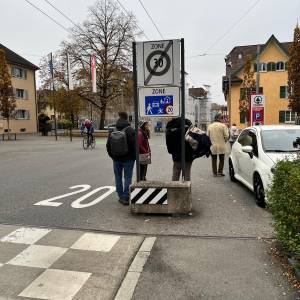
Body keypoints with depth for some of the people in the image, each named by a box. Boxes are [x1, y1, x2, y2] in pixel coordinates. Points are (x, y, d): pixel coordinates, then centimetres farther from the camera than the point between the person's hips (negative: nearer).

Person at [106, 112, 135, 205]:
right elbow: (134, 145, -14)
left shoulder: (112, 131, 1)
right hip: (128, 159, -4)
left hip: (116, 159, 4)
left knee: (118, 177, 14)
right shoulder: (130, 130, -13)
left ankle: (121, 197, 21)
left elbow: (108, 146, 7)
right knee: (128, 177, 2)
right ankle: (126, 198, 2)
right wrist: (134, 156, -1)